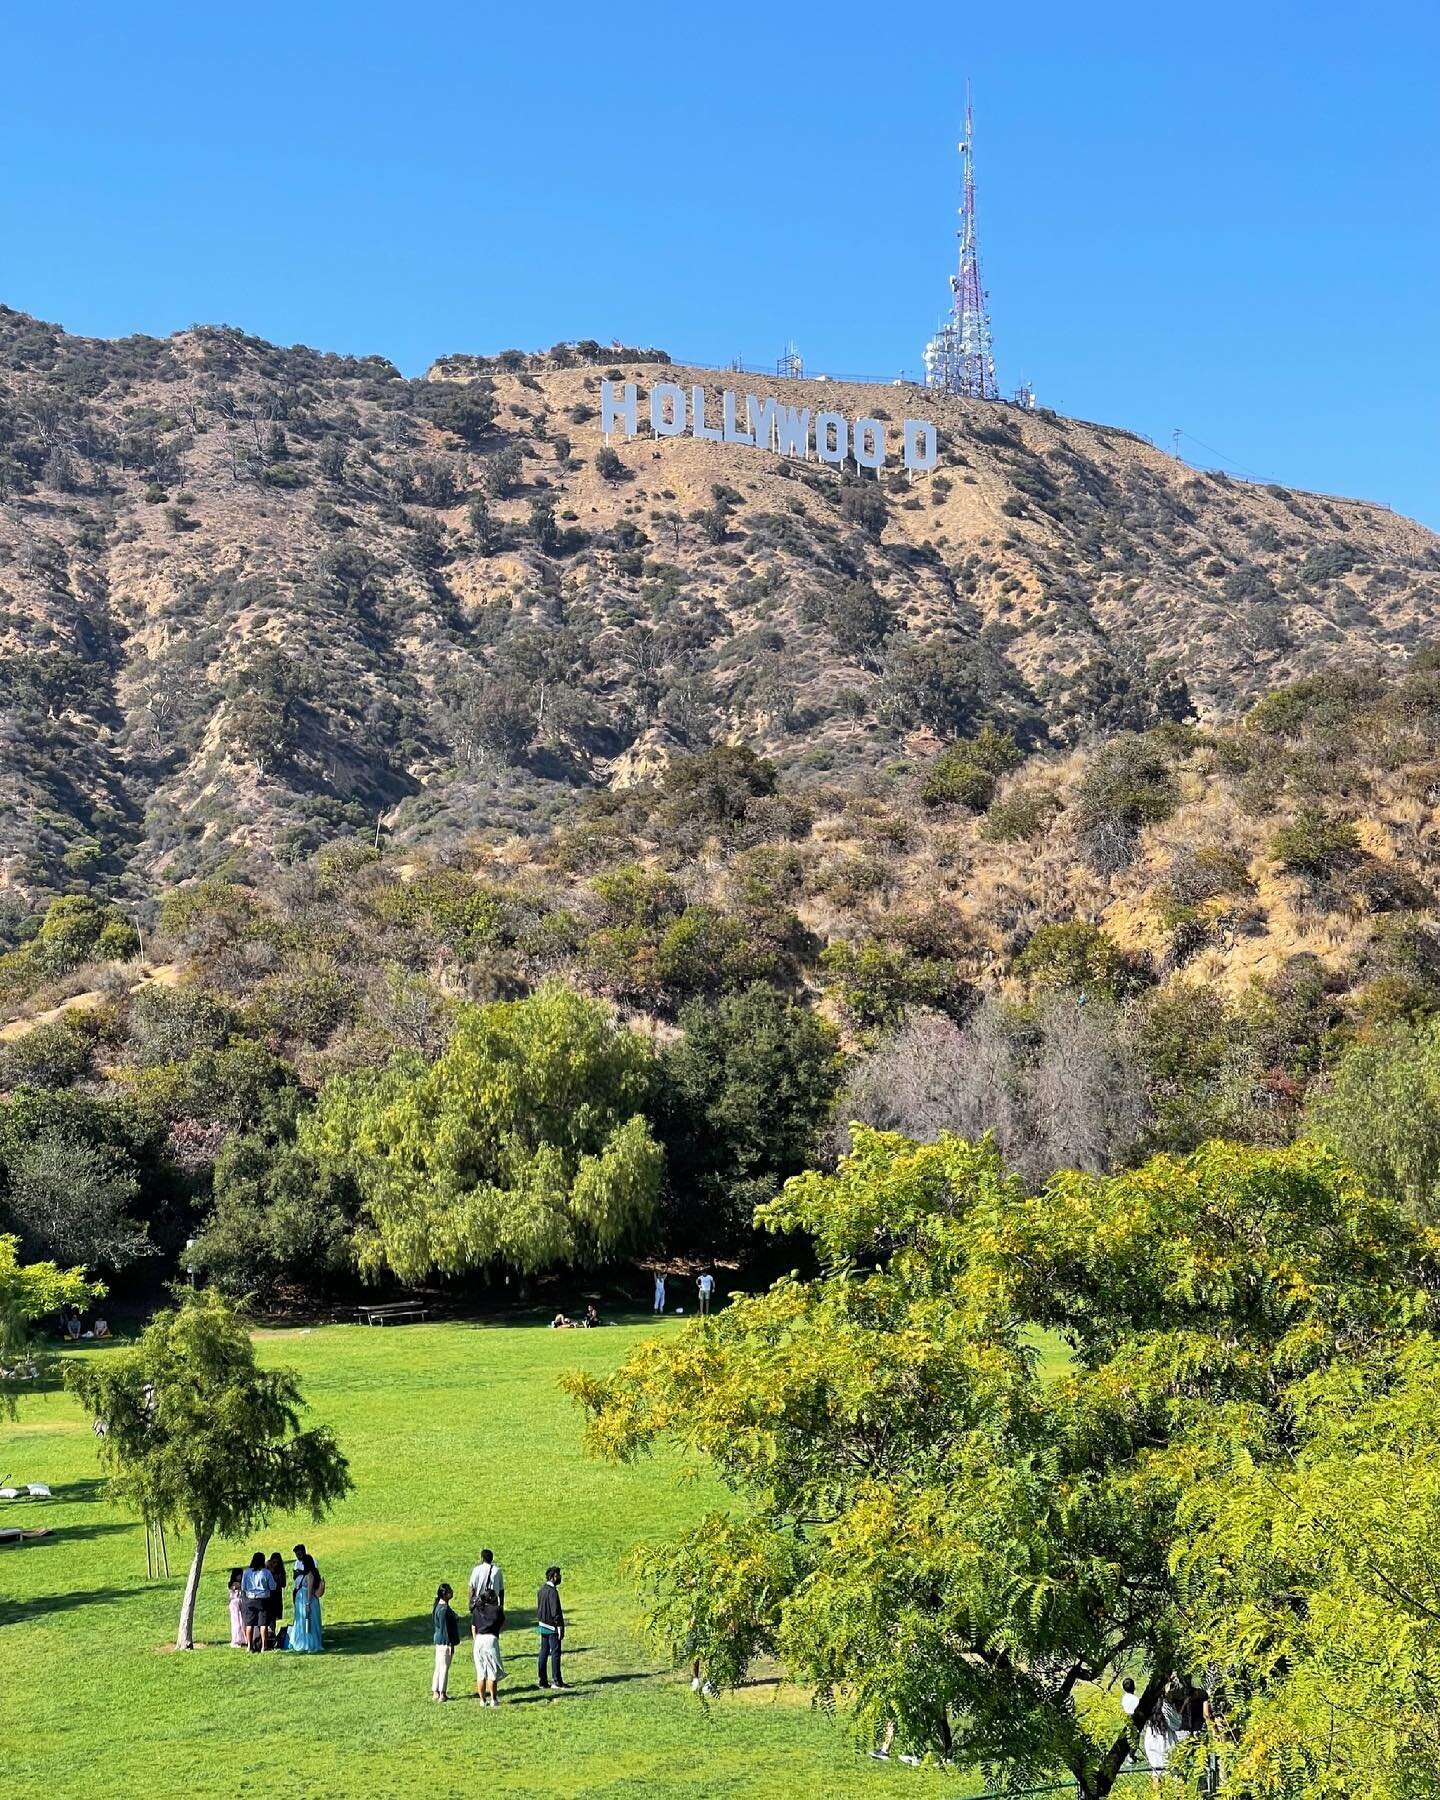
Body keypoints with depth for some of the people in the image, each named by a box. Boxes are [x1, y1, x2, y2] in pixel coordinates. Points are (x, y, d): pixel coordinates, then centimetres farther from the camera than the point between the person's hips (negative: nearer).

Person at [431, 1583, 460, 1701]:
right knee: (444, 1667, -1)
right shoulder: (444, 1609, -21)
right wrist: (450, 1644, -17)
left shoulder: (439, 1607, 10)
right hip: (445, 1642, -10)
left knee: (439, 1667, 14)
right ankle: (442, 1694, 5)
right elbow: (444, 1628, -21)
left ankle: (435, 1692, 20)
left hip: (439, 1641, 10)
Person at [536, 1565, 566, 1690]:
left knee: (544, 1653, 10)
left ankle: (543, 1681, 13)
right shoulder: (552, 1591, -17)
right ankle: (557, 1681, -1)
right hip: (552, 1627, -9)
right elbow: (555, 1611, -19)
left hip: (542, 1626, 9)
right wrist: (560, 1626, -16)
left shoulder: (541, 1590, 11)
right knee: (555, 1653, -3)